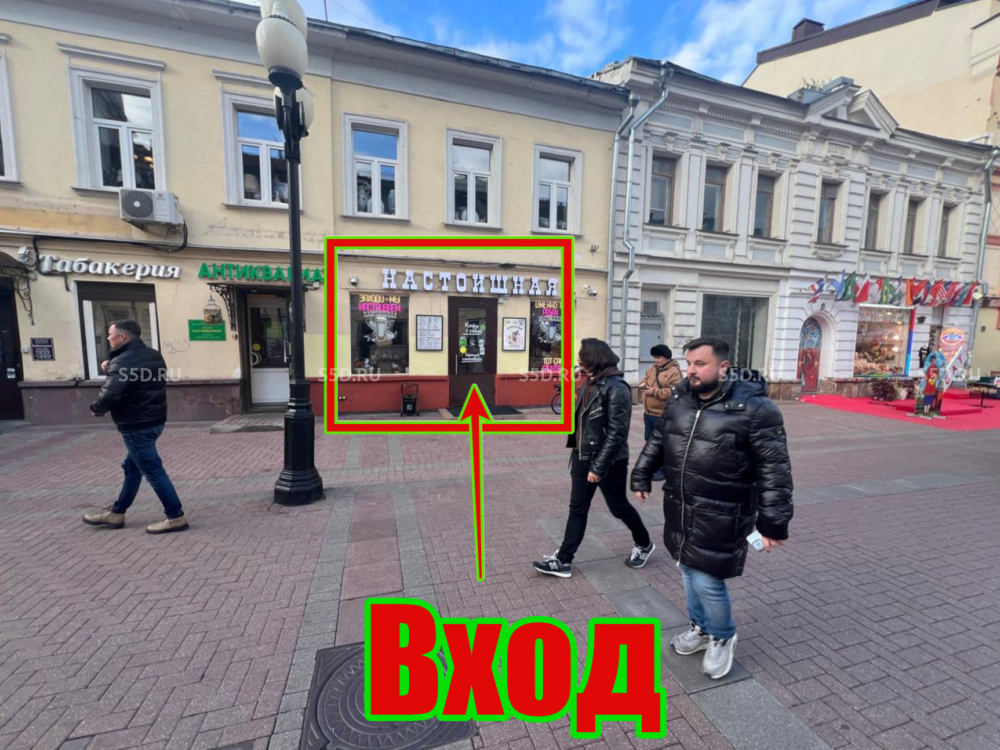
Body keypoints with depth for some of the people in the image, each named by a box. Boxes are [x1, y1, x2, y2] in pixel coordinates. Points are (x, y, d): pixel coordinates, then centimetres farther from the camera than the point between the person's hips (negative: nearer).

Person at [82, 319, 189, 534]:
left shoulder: (123, 361, -19)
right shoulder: (153, 355, 10)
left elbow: (110, 395, -28)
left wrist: (96, 409, -6)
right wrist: (112, 367, 4)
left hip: (136, 425, -10)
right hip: (154, 420, 10)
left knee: (152, 471, -3)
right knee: (132, 467, 21)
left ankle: (175, 517, 2)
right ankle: (116, 513, 35)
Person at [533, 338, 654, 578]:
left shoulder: (616, 388, -20)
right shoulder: (590, 382, 6)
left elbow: (616, 432, -23)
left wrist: (599, 466, -22)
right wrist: (578, 453, 16)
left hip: (608, 461, -7)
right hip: (583, 457, 8)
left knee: (619, 508, 14)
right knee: (577, 509, 12)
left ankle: (644, 544, 41)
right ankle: (563, 561, 22)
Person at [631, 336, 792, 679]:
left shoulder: (754, 407, -18)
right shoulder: (681, 399, 1)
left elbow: (774, 469, -15)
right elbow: (658, 440, 14)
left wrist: (773, 522, -14)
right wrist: (642, 476, 17)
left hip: (720, 516, -6)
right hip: (680, 509, 6)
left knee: (706, 581, 1)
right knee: (688, 571, 20)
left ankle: (723, 637, 33)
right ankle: (701, 627, 46)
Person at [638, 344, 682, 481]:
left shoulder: (674, 372, -15)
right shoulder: (653, 369, 11)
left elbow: (673, 392, -24)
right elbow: (645, 379, 22)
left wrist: (654, 391, -24)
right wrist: (643, 384, -2)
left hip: (662, 415, -8)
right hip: (648, 413, 9)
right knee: (649, 440, 19)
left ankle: (662, 469, 15)